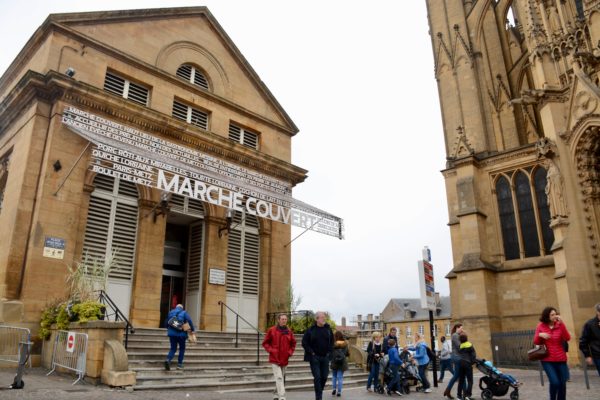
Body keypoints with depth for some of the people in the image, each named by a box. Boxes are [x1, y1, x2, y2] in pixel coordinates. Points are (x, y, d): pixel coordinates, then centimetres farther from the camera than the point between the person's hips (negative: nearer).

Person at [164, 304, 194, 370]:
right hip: (181, 334, -2)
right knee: (182, 348, 14)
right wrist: (192, 329, -4)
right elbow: (189, 321, -11)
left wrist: (169, 329, 33)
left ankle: (168, 359, -16)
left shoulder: (170, 312, 11)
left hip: (172, 333, 3)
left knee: (173, 348, 10)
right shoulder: (184, 313, 1)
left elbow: (167, 323, 16)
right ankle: (179, 364, 12)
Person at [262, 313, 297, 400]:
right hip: (275, 359, -4)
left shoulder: (289, 331, 4)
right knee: (279, 378, -14)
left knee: (282, 378, 14)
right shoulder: (271, 330, -6)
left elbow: (293, 343, 17)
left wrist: (290, 352, 3)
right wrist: (271, 350, -11)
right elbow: (265, 343, 1)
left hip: (284, 359, 4)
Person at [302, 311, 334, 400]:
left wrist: (329, 352, 6)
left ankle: (319, 392, 29)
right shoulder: (310, 330, -8)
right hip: (314, 357, -4)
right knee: (317, 377, -4)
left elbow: (332, 341, 15)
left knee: (324, 377, 7)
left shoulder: (328, 329, 4)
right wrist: (311, 352, -9)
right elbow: (304, 343, -4)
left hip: (325, 357, 4)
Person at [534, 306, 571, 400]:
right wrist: (539, 335, -18)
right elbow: (536, 342, 2)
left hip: (561, 360, 2)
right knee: (554, 382, -14)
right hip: (547, 360, -2)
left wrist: (561, 324, -20)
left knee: (562, 383, 8)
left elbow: (567, 338, -15)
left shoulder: (560, 325, -1)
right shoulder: (541, 326, -3)